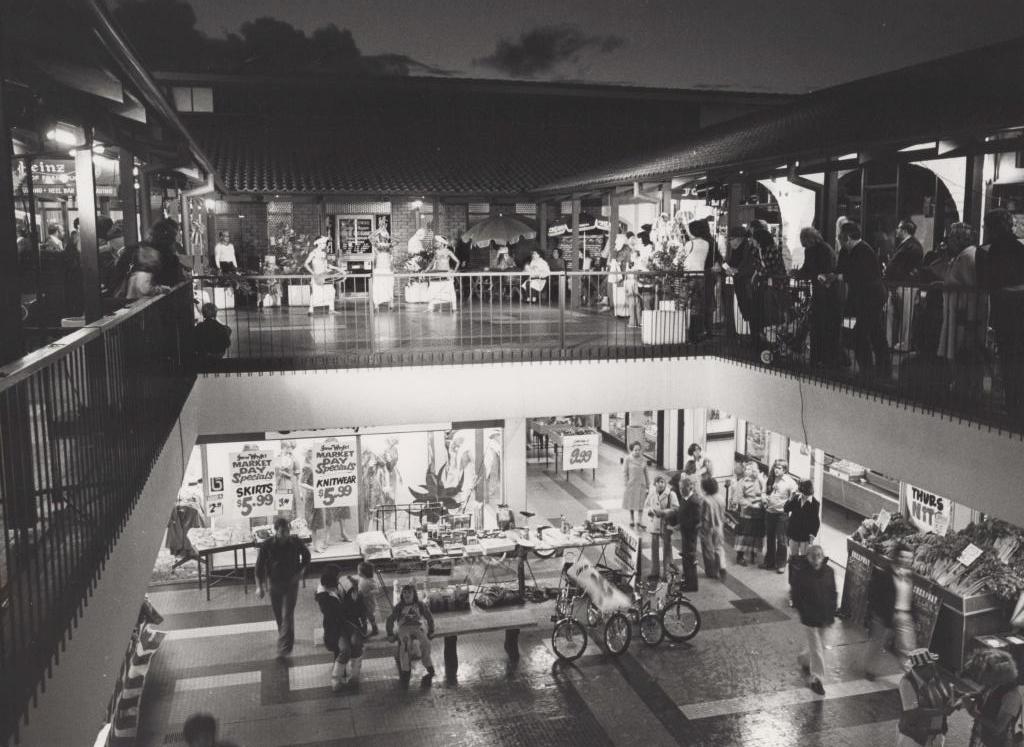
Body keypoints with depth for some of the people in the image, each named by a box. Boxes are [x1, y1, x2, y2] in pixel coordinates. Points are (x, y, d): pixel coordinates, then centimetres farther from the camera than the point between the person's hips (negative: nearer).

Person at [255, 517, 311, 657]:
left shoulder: (296, 543, -13)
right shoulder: (267, 545, -14)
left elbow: (306, 556, 7)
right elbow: (259, 566, -5)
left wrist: (301, 571, -5)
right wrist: (259, 586, -8)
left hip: (291, 583, -1)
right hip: (274, 584, 1)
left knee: (287, 616, -8)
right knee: (278, 616, 13)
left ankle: (284, 648, -4)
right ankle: (287, 639, 36)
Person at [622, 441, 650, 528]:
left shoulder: (643, 460, -1)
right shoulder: (628, 459, -10)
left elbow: (646, 473, 7)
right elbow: (624, 472, -6)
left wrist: (648, 484, 9)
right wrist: (626, 483, -10)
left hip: (641, 484, 2)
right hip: (631, 484, -2)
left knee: (641, 503, 5)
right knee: (631, 502, 11)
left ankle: (640, 520, 16)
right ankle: (632, 519, 28)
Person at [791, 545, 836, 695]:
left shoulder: (828, 572, -6)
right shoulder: (802, 574, -17)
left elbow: (833, 594, 4)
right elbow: (797, 598, -10)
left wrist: (831, 614, 0)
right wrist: (806, 613, -16)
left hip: (824, 617, 5)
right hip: (810, 619, -5)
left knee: (818, 643, 21)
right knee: (816, 649, 0)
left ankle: (804, 659, 49)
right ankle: (816, 679, 14)